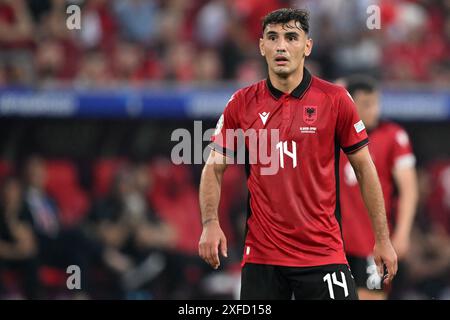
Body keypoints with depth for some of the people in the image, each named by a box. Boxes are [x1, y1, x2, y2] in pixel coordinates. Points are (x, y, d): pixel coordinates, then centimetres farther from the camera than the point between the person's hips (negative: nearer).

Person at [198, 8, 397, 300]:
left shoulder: (335, 99, -2)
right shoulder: (242, 103, 3)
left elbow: (364, 168, 3)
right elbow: (214, 168, 8)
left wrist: (382, 238, 1)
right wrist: (210, 223, -8)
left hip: (324, 252, -1)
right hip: (261, 252, 2)